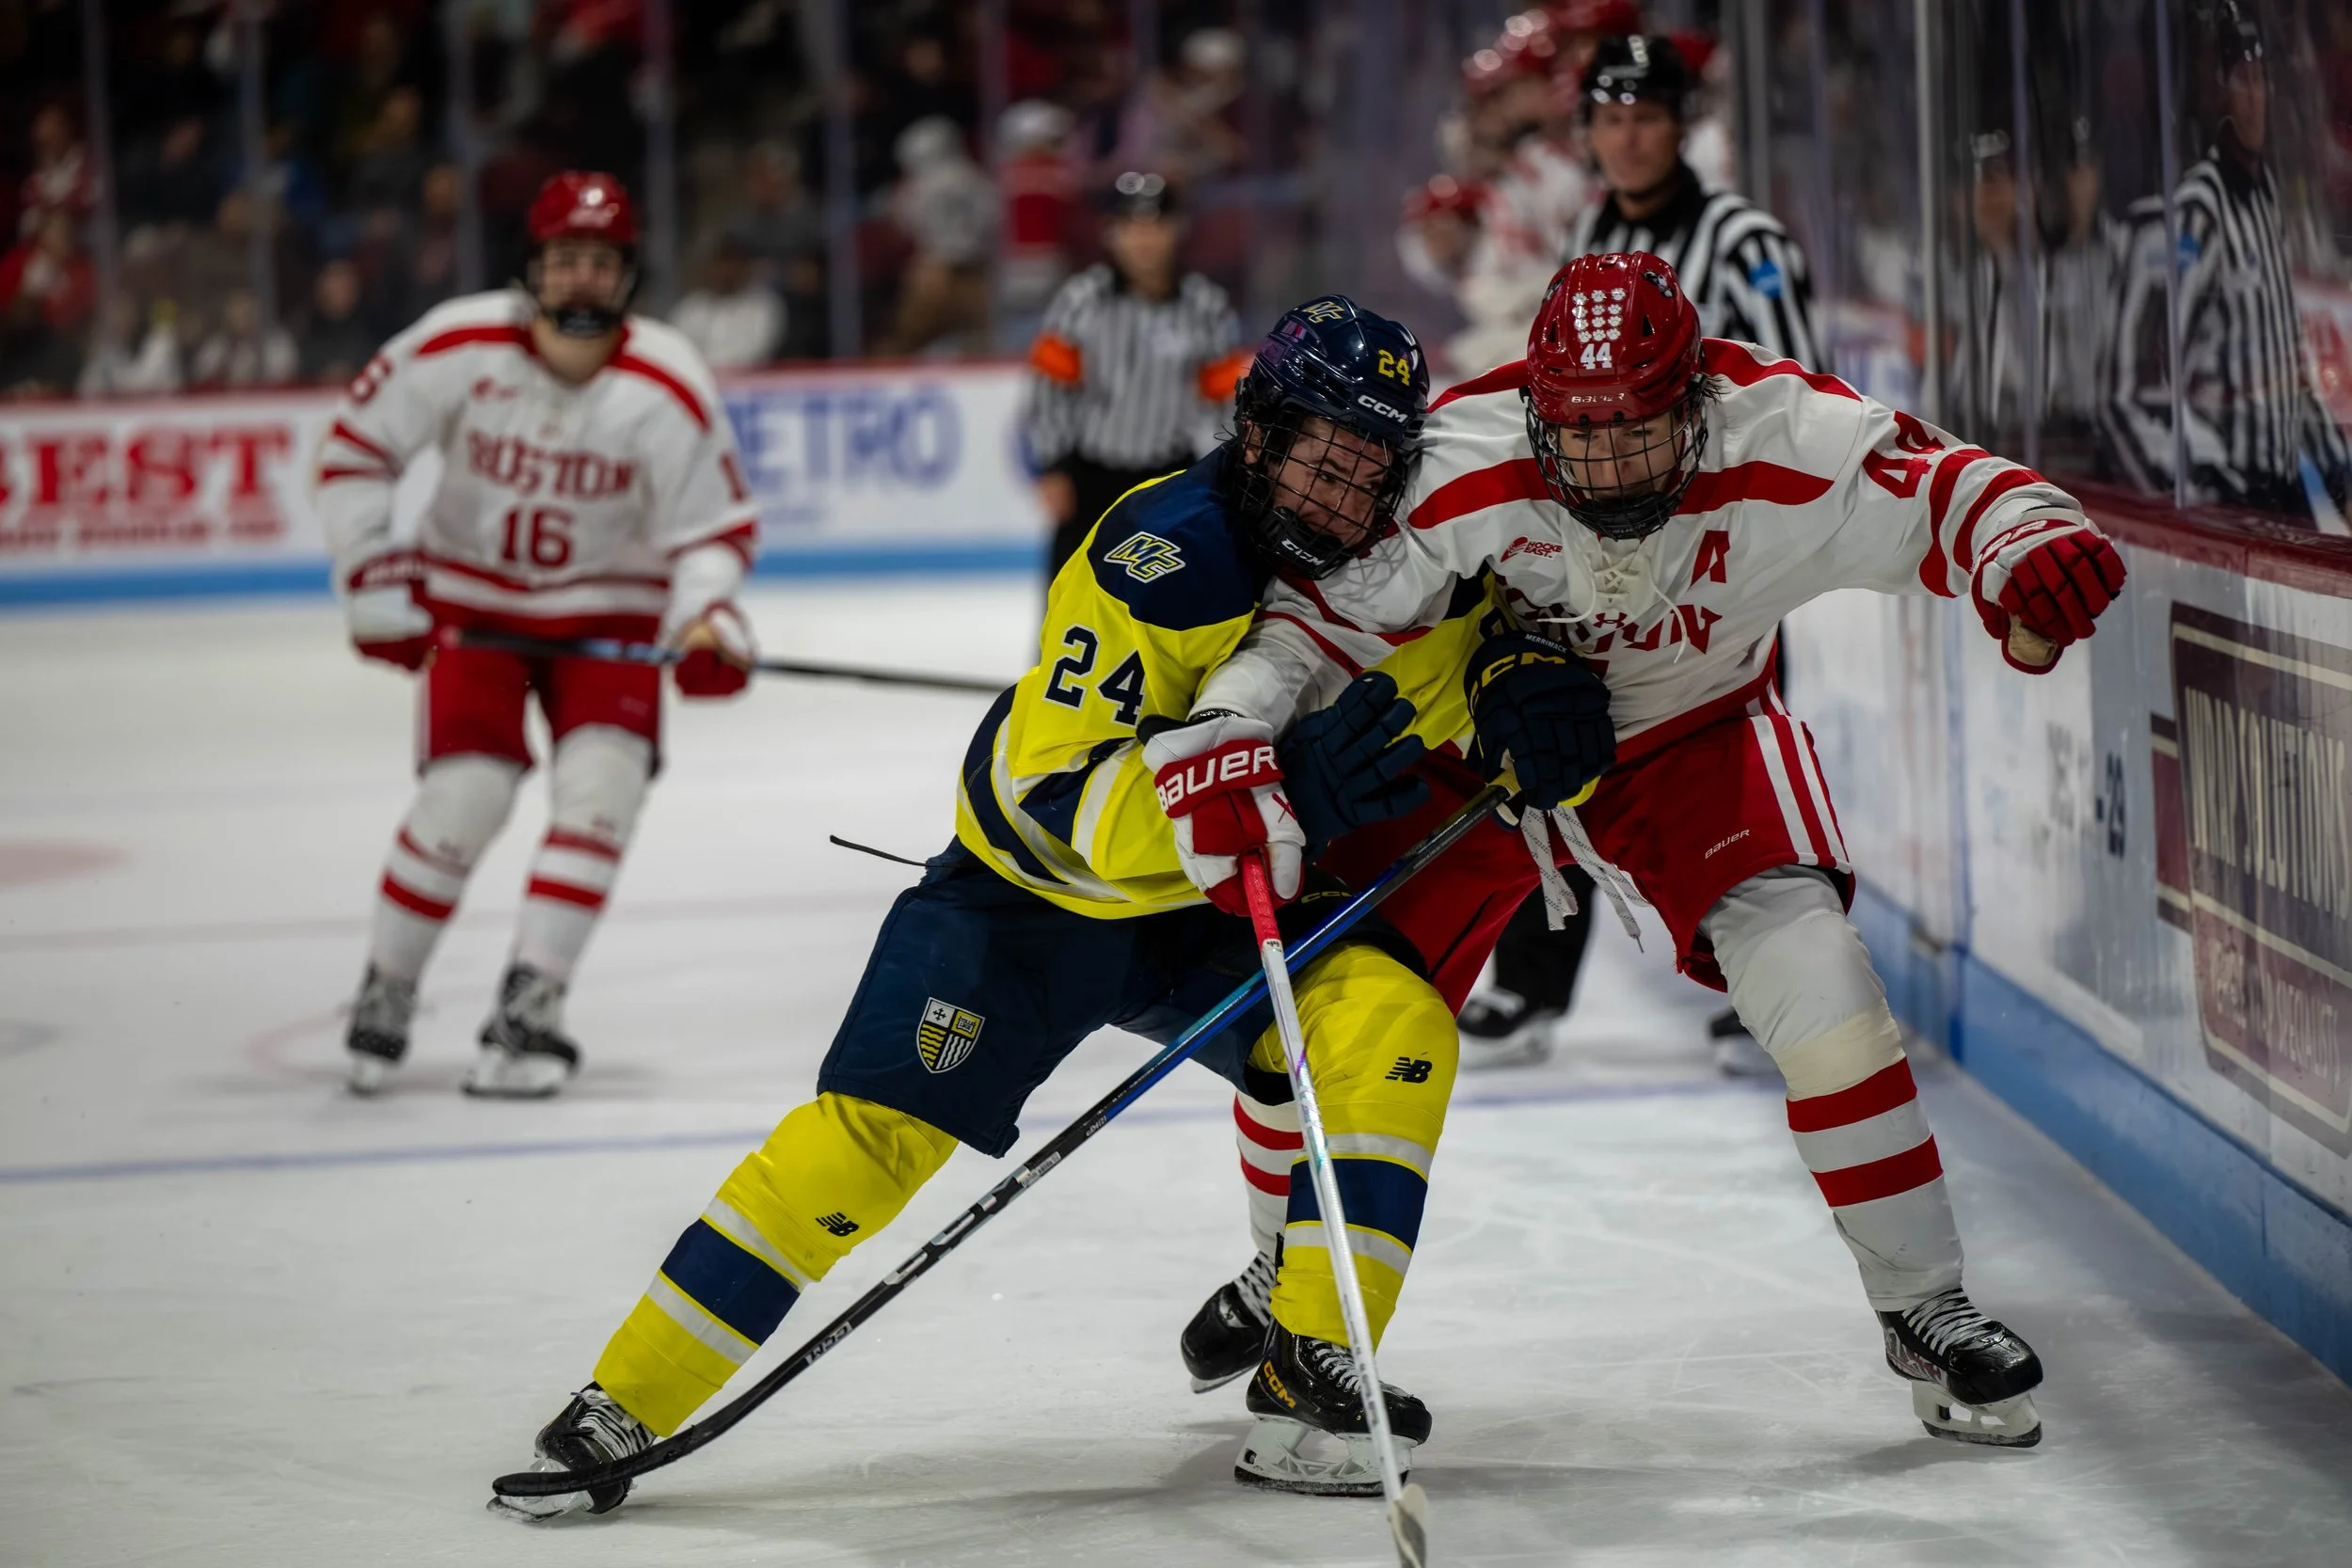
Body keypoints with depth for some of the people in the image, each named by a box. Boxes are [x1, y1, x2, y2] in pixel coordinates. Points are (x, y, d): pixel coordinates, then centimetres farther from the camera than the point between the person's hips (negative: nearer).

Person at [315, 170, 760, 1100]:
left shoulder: (667, 387, -18)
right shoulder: (460, 347, -18)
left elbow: (712, 525, -12)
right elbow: (354, 448, -7)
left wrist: (707, 619, -30)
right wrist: (375, 584, -10)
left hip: (607, 609, 1)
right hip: (471, 596, -1)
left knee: (601, 785, -18)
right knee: (465, 794, -14)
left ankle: (528, 1014, -12)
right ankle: (384, 996, 7)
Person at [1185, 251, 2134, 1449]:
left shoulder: (1782, 441, -30)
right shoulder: (1464, 471, -33)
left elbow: (1938, 493, -19)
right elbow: (1321, 606, -26)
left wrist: (2029, 546, -40)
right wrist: (1229, 731, -42)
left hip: (1695, 737, 0)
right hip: (1471, 736, 0)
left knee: (1823, 1002, -14)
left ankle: (1926, 1314, 4)